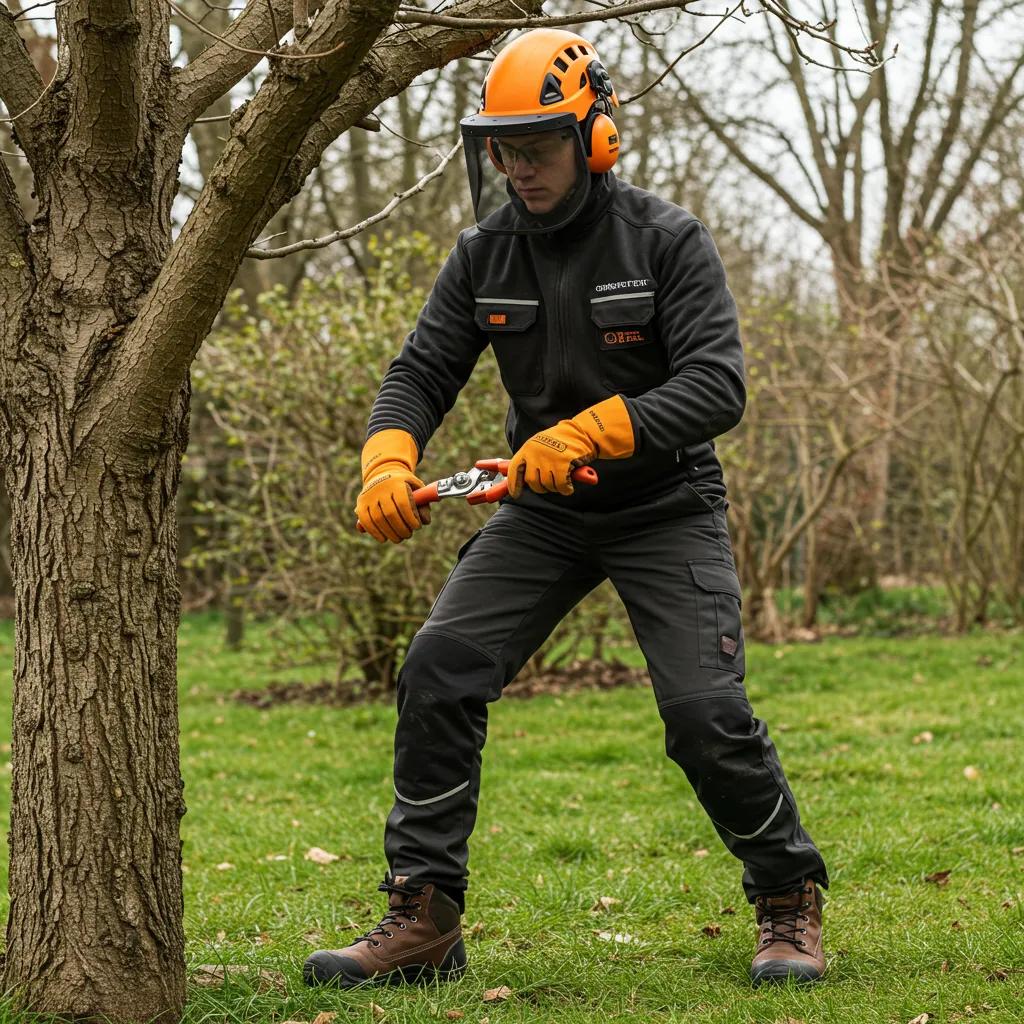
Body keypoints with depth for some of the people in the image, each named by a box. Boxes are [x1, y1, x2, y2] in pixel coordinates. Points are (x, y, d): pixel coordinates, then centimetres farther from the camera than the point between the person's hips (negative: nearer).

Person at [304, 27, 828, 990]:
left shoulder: (667, 240, -14)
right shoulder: (484, 255, -1)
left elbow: (717, 387, -24)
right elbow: (420, 372, -2)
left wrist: (586, 433, -36)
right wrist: (387, 461, -24)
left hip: (665, 506, -4)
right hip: (543, 512, 4)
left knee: (706, 712, -17)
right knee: (440, 668, -13)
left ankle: (789, 903, 9)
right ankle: (422, 920, -5)